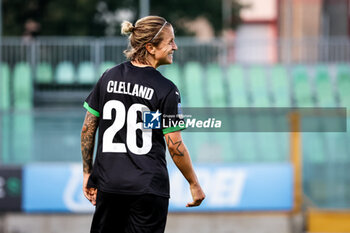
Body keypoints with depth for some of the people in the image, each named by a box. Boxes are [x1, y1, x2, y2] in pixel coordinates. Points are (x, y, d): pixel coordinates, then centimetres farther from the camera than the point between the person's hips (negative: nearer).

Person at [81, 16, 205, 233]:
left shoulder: (109, 77, 4)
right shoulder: (166, 89, -10)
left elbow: (88, 129, 7)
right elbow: (174, 145, -10)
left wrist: (87, 173, 16)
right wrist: (194, 184, 1)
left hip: (108, 183, 4)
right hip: (149, 188, -4)